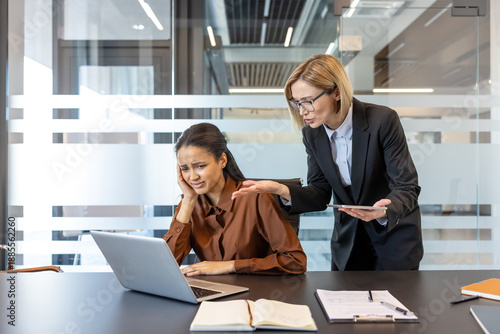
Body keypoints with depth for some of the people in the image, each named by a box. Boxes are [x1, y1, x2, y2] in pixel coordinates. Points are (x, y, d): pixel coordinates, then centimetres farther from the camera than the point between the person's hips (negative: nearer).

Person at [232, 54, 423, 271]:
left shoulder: (383, 120, -23)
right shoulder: (312, 133, -9)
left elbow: (407, 189, -22)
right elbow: (320, 195, -4)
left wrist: (383, 212, -43)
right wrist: (284, 191, -24)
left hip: (395, 238, -4)